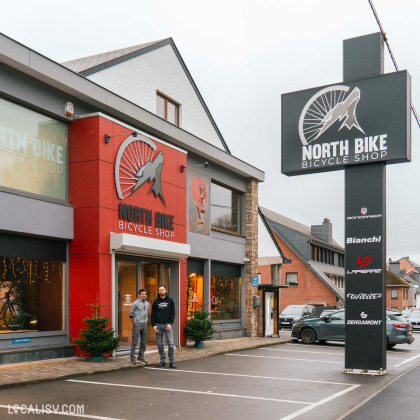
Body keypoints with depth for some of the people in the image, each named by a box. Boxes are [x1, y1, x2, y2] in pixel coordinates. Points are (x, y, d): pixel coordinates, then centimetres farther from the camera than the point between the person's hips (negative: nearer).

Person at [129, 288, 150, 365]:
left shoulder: (147, 304, 12)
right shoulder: (135, 303, -5)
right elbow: (130, 314, 0)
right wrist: (134, 322, 3)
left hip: (145, 324, 6)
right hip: (137, 324, -6)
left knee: (143, 342, 7)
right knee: (135, 342, -4)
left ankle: (141, 357, 16)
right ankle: (132, 358, 3)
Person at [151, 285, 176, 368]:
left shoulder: (170, 300, 7)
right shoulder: (156, 302, 10)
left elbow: (173, 313, 5)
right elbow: (153, 314, 10)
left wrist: (170, 324, -6)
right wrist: (154, 325, -1)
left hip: (167, 325, -2)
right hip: (158, 325, 2)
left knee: (170, 343, -7)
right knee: (160, 344, 4)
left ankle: (172, 362, -2)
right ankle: (162, 361, 12)